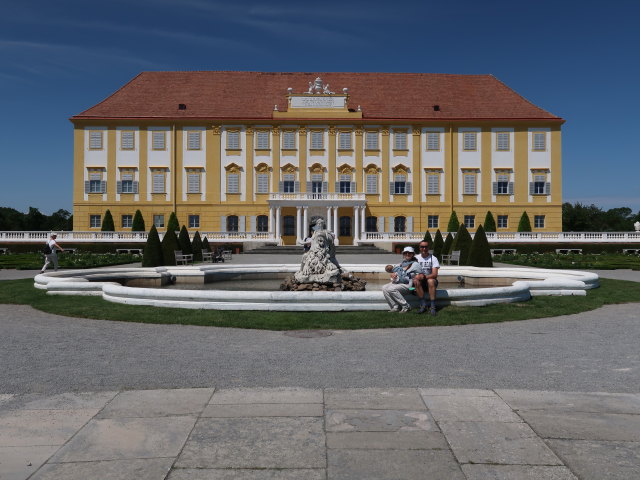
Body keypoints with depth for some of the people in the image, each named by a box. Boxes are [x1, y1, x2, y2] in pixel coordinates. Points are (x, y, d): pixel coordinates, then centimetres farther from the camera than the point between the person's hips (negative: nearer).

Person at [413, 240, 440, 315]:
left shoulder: (433, 259, -1)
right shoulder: (416, 258, 7)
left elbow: (435, 274, -12)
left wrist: (424, 276, -29)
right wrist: (416, 278, -22)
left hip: (431, 280, -2)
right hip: (421, 283, 2)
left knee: (430, 281, -36)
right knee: (416, 281, -32)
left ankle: (432, 306, -32)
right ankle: (423, 305, -25)